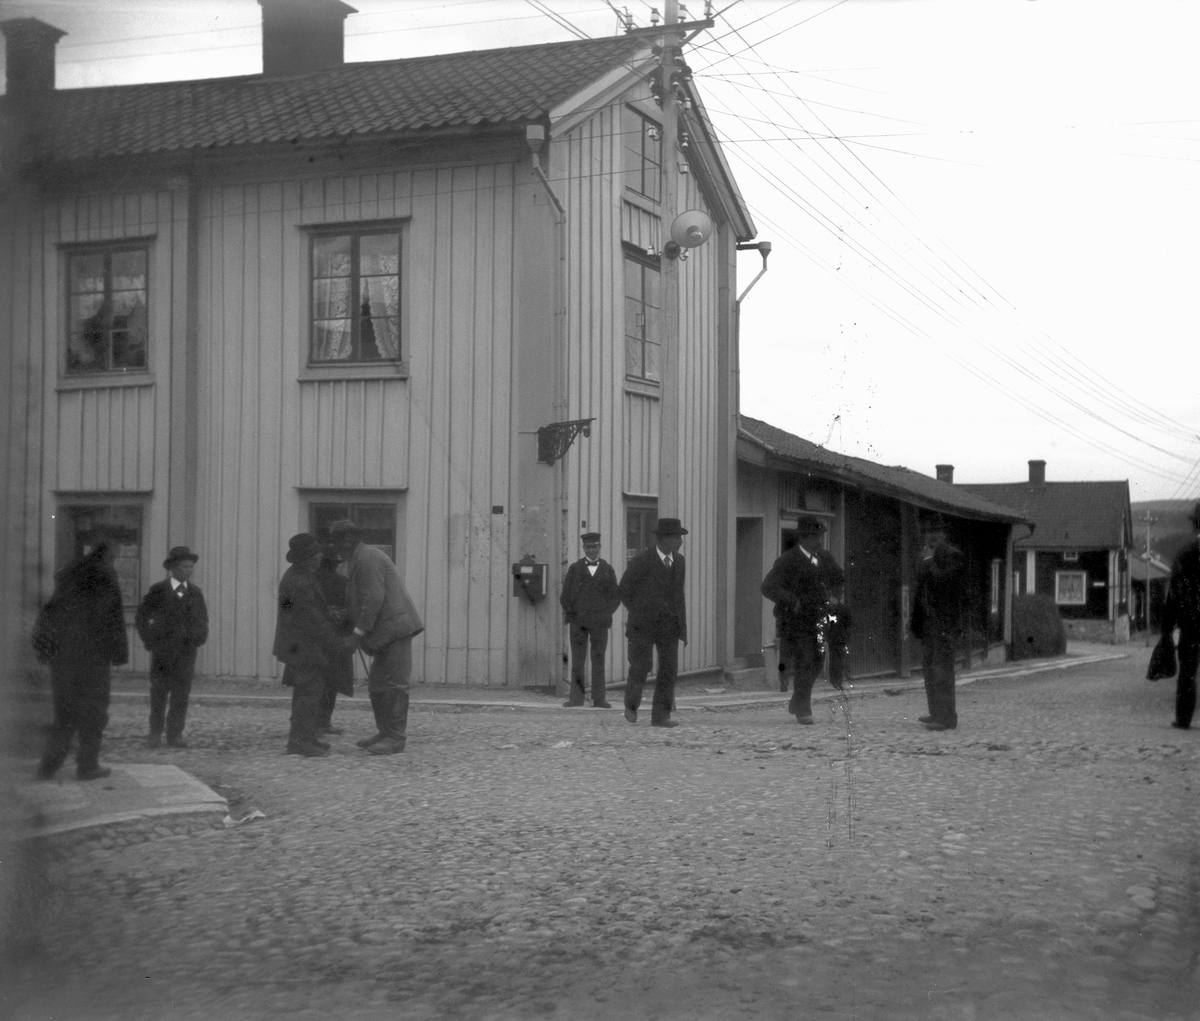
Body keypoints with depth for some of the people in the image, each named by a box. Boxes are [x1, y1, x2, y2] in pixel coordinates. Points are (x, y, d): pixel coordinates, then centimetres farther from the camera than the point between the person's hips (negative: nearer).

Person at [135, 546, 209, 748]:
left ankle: (175, 734, 5)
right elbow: (141, 617, 6)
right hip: (162, 649, -2)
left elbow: (202, 620, 16)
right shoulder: (158, 590, 2)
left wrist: (199, 638, 1)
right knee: (159, 692, 3)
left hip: (186, 650, 2)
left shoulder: (195, 593, 9)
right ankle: (155, 733, 11)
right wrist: (149, 640, -1)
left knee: (181, 694, -1)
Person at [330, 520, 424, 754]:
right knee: (377, 684, 13)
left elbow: (374, 598, -19)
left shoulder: (366, 558, -12)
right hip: (388, 631, 11)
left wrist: (358, 634, -17)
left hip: (396, 627, -11)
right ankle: (385, 733, 19)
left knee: (393, 684, -8)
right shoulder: (364, 558, 21)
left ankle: (396, 737, -5)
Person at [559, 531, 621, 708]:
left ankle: (598, 699, 0)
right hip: (578, 622, 0)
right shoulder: (575, 569, 8)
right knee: (577, 660, -2)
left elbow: (615, 596, 9)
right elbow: (565, 595, 8)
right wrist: (571, 614, -3)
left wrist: (605, 614, -3)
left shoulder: (607, 569, 9)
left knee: (598, 660, 0)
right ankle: (576, 697, 0)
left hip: (599, 621, 0)